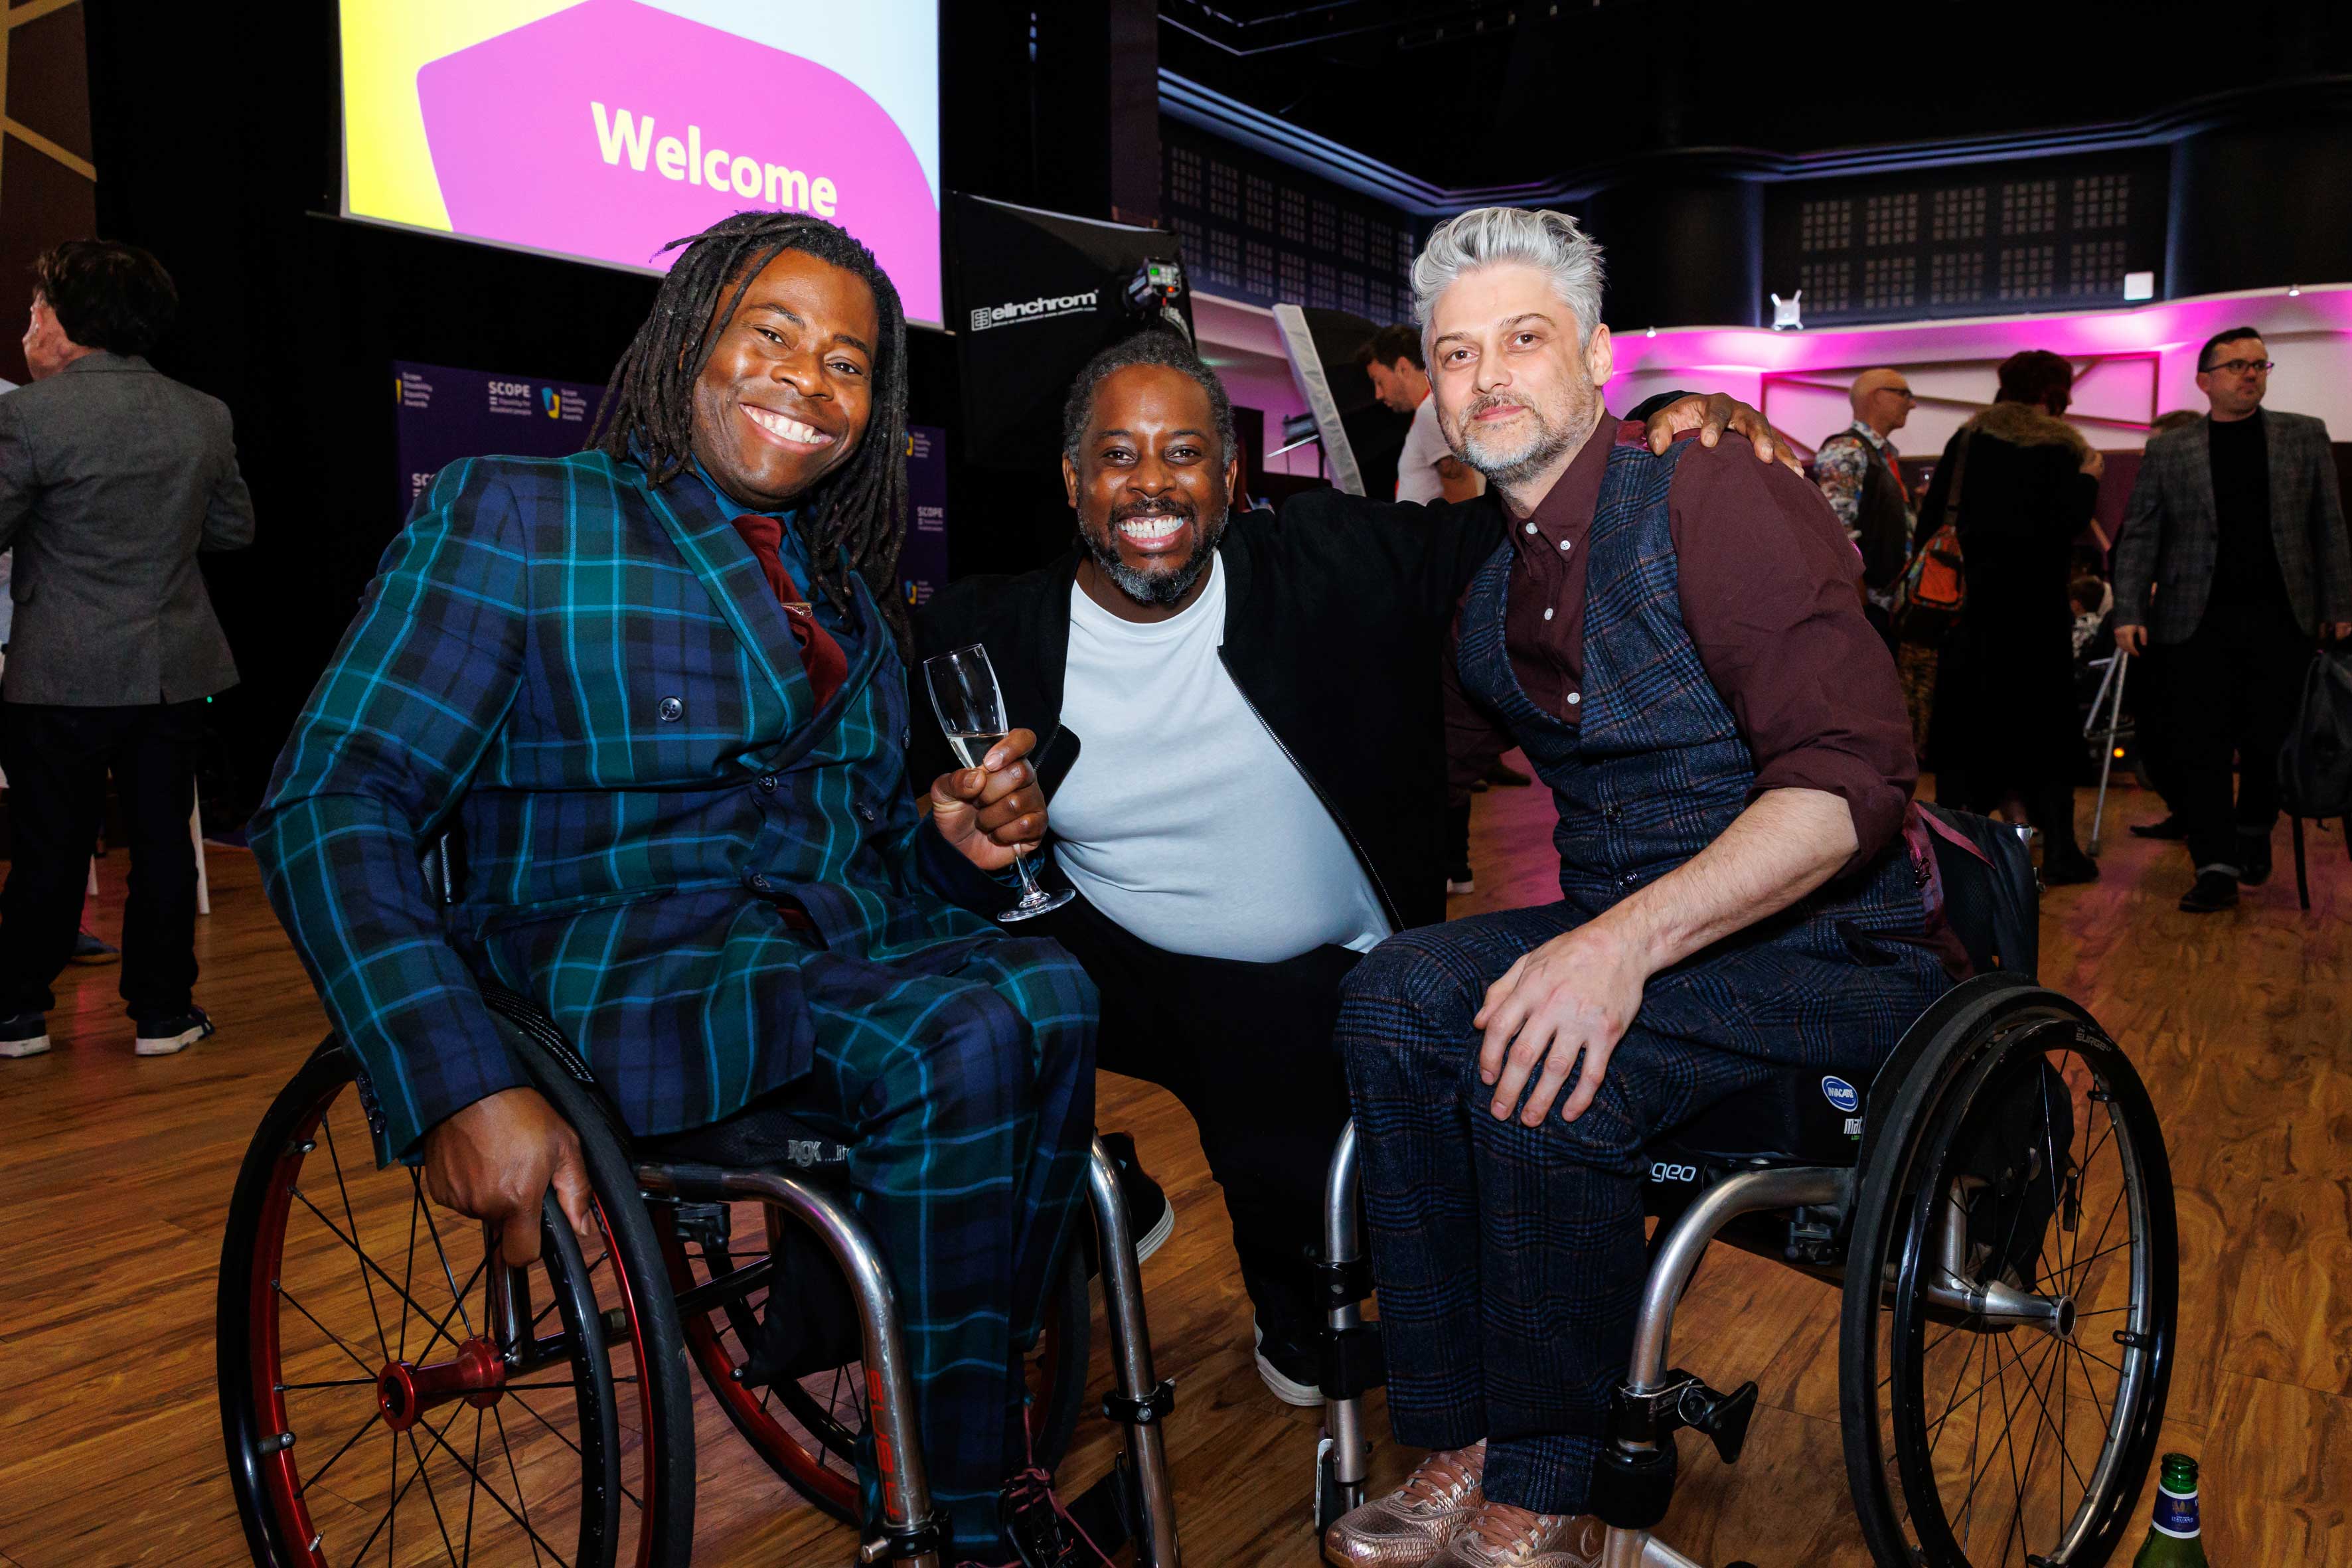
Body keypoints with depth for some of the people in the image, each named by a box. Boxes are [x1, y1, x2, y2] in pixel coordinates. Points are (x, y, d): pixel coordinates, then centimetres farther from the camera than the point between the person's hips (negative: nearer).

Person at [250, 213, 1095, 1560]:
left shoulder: (851, 594, 20)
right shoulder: (515, 515, 0)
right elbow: (331, 807, -9)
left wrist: (953, 844, -1)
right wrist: (459, 1088, -23)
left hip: (842, 949, 6)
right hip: (608, 973, -5)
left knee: (1049, 991, -26)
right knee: (963, 1035, -30)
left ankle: (970, 1438, -13)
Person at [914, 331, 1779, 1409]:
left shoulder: (1334, 570, -4)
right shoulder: (983, 637, -2)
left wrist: (1673, 426, -21)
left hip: (1332, 985, 0)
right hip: (1113, 970, 1)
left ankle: (1293, 1309, 12)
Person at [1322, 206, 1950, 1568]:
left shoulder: (1710, 503, -11)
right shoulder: (1492, 602, 12)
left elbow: (1851, 779, -21)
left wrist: (1628, 939, -32)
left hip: (1831, 945, -6)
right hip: (1623, 926, 7)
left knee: (1546, 1072, -31)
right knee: (1397, 995, -19)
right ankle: (1460, 1451, -11)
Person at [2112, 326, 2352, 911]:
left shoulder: (2305, 437, 10)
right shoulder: (2168, 451, 6)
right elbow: (2139, 537, 4)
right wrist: (2129, 613, -6)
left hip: (2280, 617, 1)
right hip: (2196, 621, -1)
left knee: (2269, 742, 5)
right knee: (2197, 747, -4)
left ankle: (2254, 834, 30)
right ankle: (2216, 867, 1)